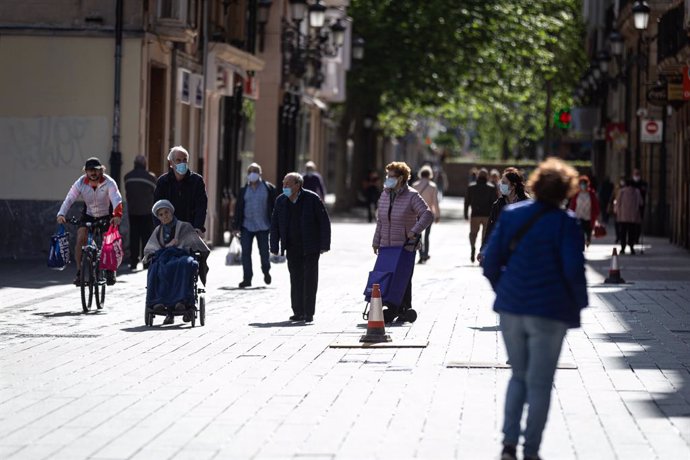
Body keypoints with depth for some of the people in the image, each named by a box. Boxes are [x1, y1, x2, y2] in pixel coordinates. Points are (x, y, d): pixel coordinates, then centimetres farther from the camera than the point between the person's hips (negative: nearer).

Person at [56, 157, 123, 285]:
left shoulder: (109, 183, -22)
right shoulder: (81, 183, -16)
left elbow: (116, 200, -35)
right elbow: (69, 199, -24)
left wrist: (117, 215, -54)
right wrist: (61, 214, -41)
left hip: (106, 216, -1)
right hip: (88, 215, 1)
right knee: (81, 239, -18)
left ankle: (110, 271, 9)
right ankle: (79, 271, -8)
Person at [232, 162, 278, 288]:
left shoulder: (269, 188, 1)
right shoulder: (244, 190, 8)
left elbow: (274, 207, 2)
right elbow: (238, 208, 9)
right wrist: (236, 226, 3)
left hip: (263, 226, -2)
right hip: (246, 226, 2)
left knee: (264, 251, 5)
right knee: (245, 252, -4)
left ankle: (266, 272, 33)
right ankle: (247, 278, 2)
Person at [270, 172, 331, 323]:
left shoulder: (312, 199, -9)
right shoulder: (281, 201, 3)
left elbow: (324, 222, -7)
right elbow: (275, 225, 8)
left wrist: (324, 245, -11)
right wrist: (274, 247, 1)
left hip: (310, 248, -4)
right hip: (292, 248, 4)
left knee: (310, 279, -2)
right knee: (296, 280, 6)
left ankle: (309, 313, 1)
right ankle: (298, 312, 12)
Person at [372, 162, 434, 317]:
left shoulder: (411, 196, -8)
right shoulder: (385, 195, 11)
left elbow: (428, 214, -18)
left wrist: (415, 231, -26)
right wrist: (376, 242, 15)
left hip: (405, 246, -5)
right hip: (386, 246, 5)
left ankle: (405, 308, 6)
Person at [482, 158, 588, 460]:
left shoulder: (511, 215, 5)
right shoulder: (565, 223, -9)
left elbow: (490, 262, 4)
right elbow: (574, 269, -13)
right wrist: (579, 303, 4)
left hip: (511, 309, 4)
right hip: (549, 312, -4)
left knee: (519, 376, 18)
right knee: (539, 384, 5)